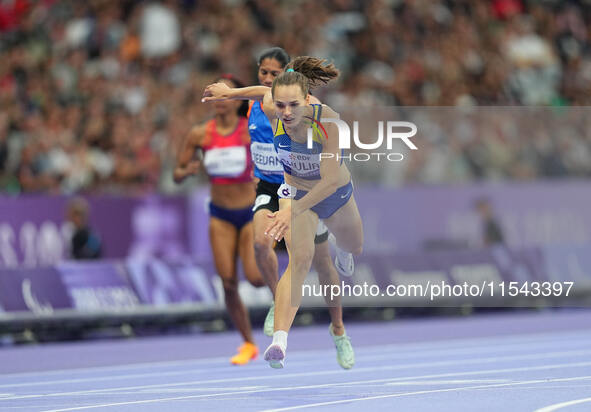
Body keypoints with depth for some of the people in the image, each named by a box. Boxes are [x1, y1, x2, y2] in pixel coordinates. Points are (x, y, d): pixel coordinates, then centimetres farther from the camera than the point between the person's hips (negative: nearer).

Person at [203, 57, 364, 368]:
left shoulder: (328, 121, -38)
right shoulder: (272, 112, -28)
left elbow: (331, 180, -41)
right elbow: (265, 91, -1)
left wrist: (294, 210, -47)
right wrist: (231, 93, 4)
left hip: (336, 193, 0)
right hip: (295, 192, 0)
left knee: (354, 248, 28)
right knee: (300, 258, -25)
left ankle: (340, 247, 70)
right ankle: (279, 340, -37)